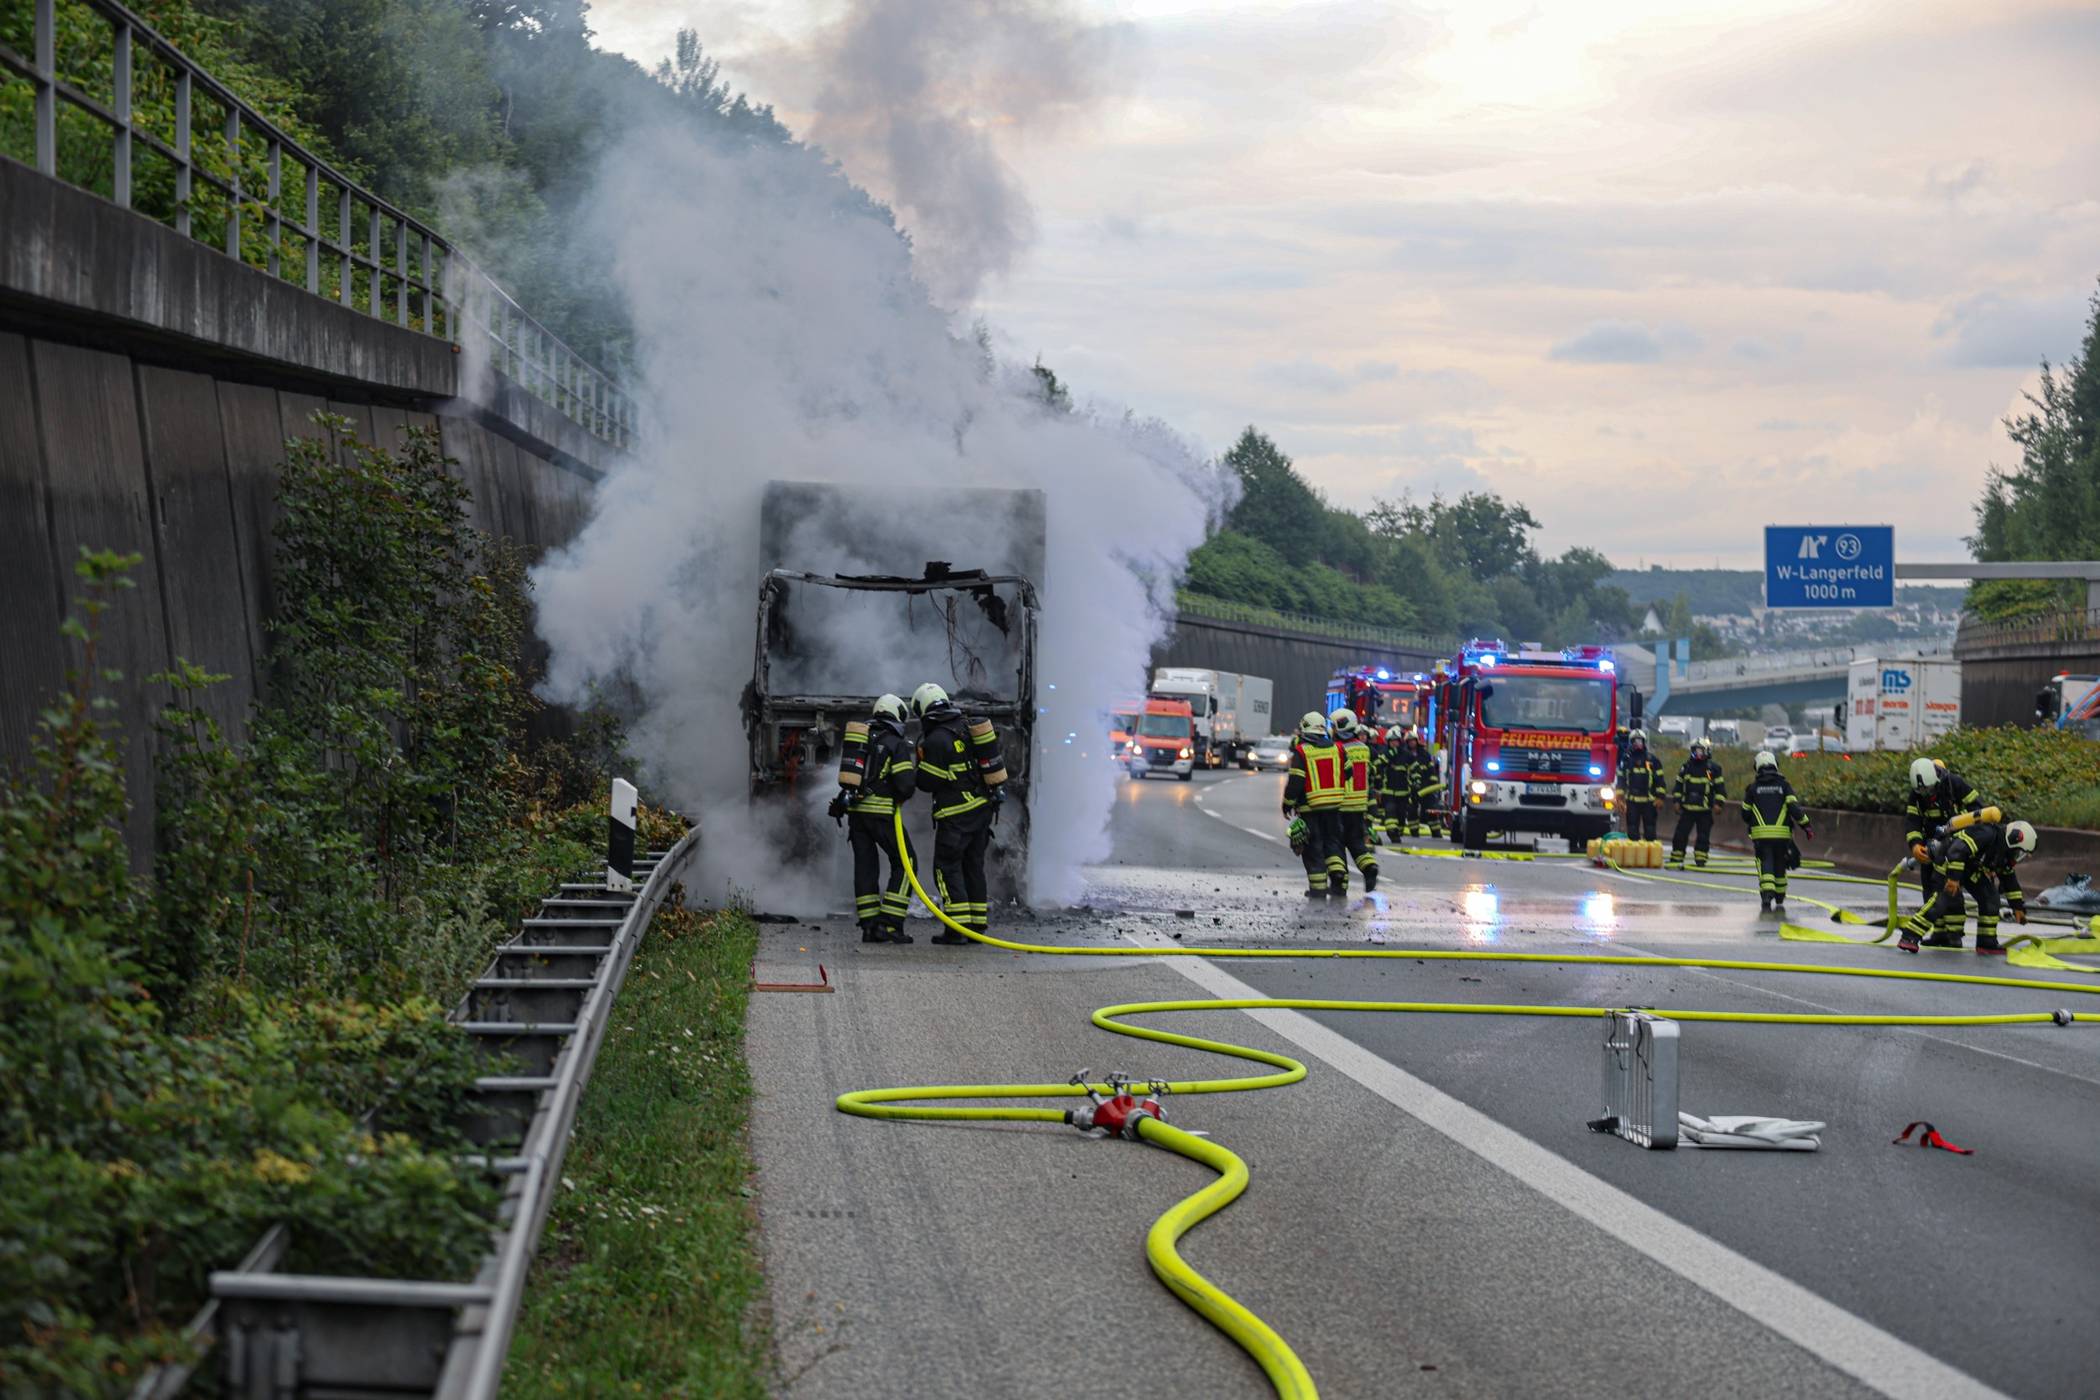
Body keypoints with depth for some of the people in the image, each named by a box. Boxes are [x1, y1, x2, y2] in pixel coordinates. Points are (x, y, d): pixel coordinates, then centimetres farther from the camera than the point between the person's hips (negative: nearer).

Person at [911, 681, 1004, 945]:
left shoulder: (936, 740, -16)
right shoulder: (967, 728, 9)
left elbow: (926, 782, -12)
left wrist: (922, 759, 3)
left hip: (957, 814, -8)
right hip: (984, 807, 8)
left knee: (947, 867, -2)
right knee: (973, 866, 14)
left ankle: (957, 928, -8)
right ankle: (977, 926, 14)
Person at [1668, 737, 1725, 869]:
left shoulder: (1713, 768, 1)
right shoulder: (1686, 767, 8)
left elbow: (1720, 787, 4)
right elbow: (1679, 785, 17)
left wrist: (1718, 803, -6)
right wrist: (1677, 801, 8)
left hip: (1705, 810, -2)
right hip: (1687, 808, 2)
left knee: (1703, 837, -1)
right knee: (1680, 834, -1)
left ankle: (1701, 861, 6)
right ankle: (1675, 860, 6)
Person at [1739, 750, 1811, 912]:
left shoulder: (1753, 787, 5)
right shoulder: (1784, 784, 4)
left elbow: (1745, 813, 9)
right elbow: (1794, 807, -7)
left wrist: (1751, 824, 29)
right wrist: (1806, 825, -1)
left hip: (1761, 834, -1)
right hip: (1782, 834, 1)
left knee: (1765, 866, -5)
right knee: (1780, 867, 15)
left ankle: (1766, 897, -28)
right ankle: (1779, 902, 22)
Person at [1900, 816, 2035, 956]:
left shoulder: (2004, 851, 3)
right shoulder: (1987, 834, -28)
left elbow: (2009, 879, 16)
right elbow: (1958, 849, -38)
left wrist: (2018, 907, 16)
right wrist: (1953, 877, -42)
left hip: (1971, 867, 9)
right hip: (1948, 862, -9)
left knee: (1991, 899, -1)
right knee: (1947, 901, -22)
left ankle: (1987, 943, 6)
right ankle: (1908, 938, -24)